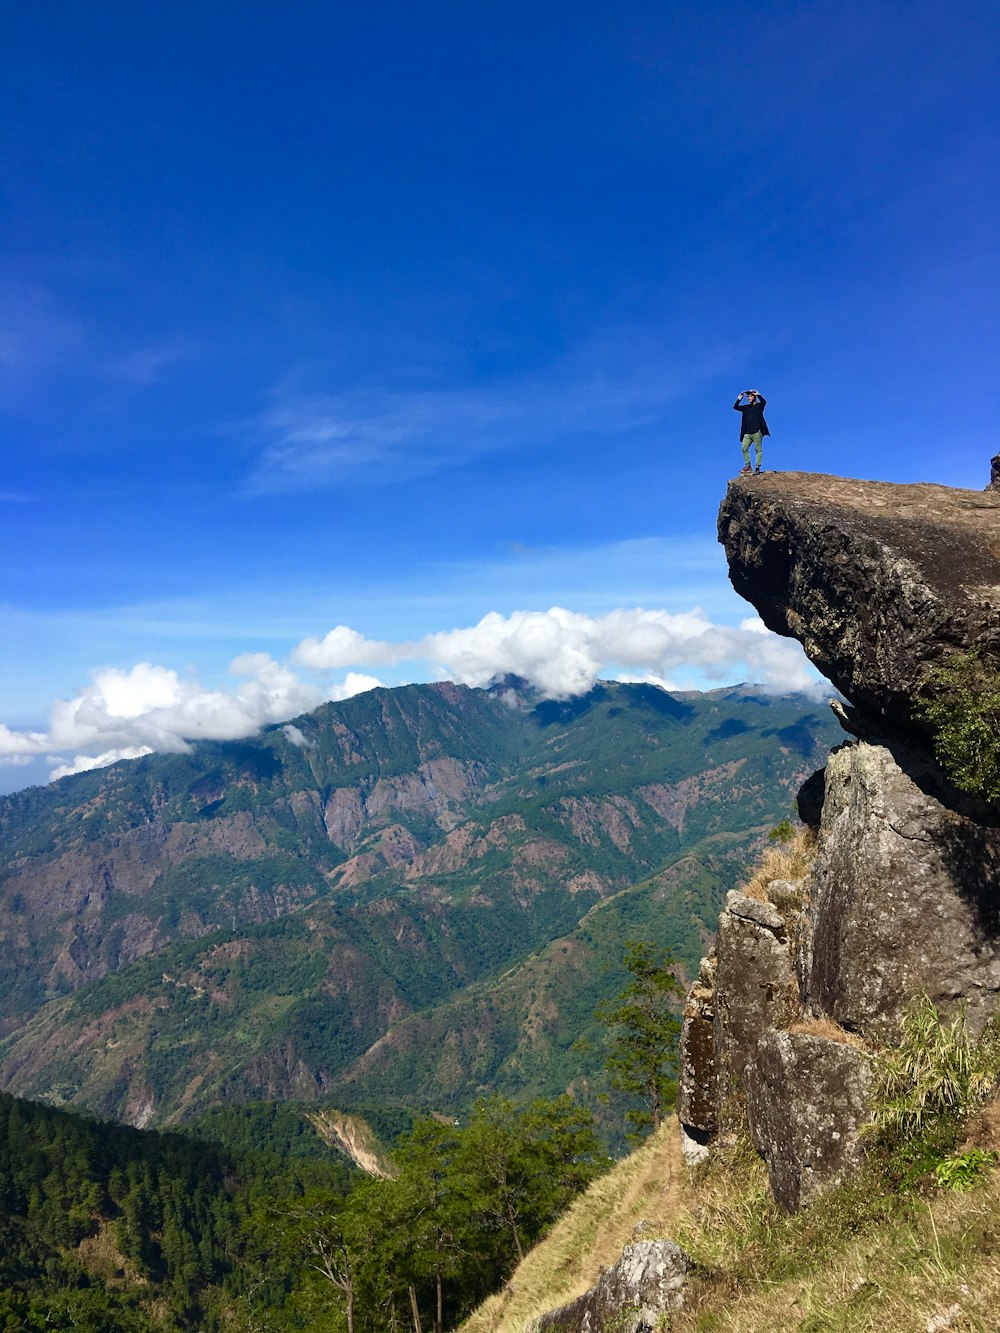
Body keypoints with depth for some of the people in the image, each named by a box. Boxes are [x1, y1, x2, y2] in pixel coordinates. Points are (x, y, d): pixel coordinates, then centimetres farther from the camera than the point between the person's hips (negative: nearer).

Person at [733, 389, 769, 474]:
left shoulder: (759, 406, 6)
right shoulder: (746, 407, 19)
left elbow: (763, 401, -16)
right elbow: (735, 407, 16)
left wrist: (758, 394, -7)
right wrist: (739, 398, 8)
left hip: (757, 432, -5)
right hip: (747, 433, 5)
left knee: (758, 449, -6)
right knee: (744, 448, -8)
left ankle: (757, 467, -8)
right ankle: (747, 466, -5)